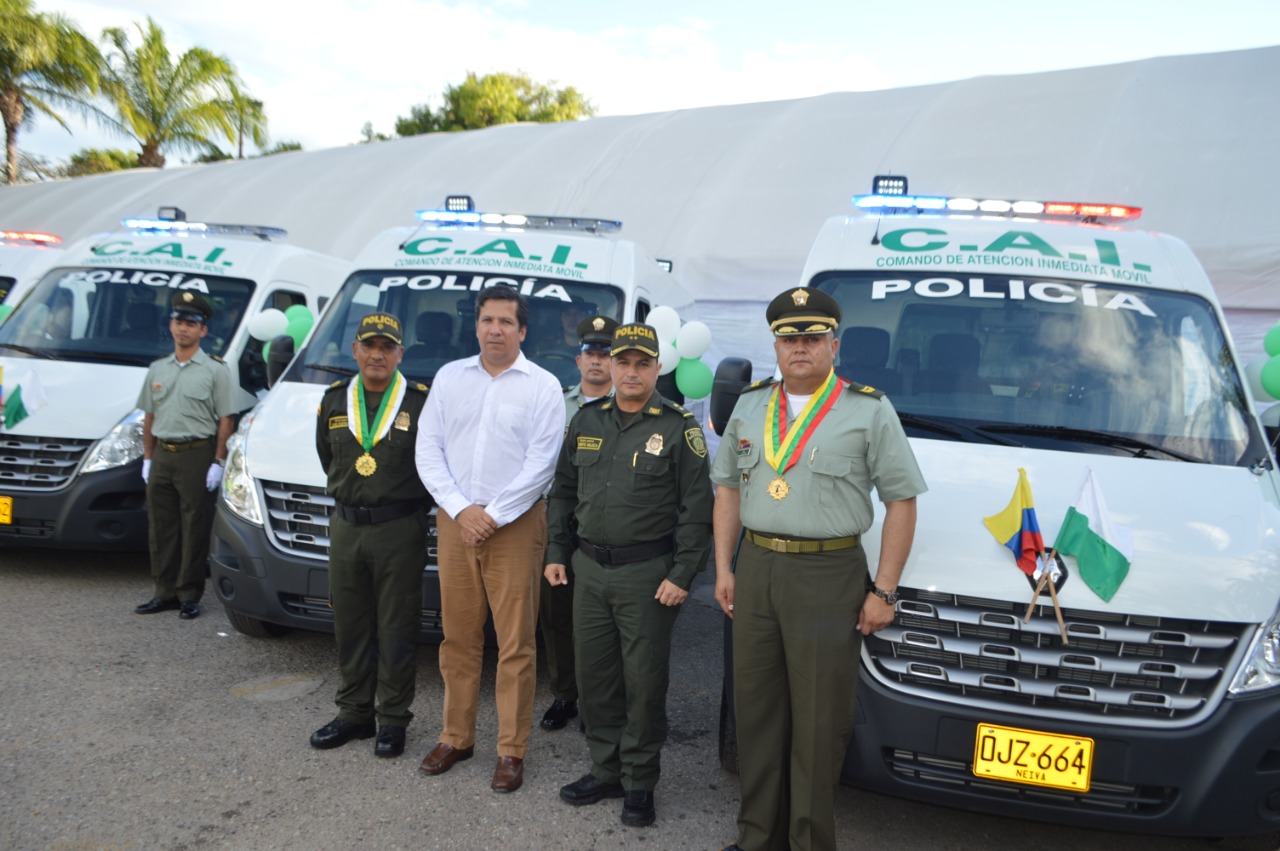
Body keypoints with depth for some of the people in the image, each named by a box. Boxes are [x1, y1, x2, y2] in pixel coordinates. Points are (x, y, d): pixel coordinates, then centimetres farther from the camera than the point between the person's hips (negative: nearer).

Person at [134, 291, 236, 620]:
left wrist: (218, 462, -11)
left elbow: (225, 420, -5)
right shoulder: (157, 369, 14)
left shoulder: (215, 370, -2)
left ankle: (189, 595, 9)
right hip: (162, 456, 5)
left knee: (194, 529, 0)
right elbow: (149, 417, 18)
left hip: (196, 456, -5)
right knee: (161, 528, 9)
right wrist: (147, 458, 11)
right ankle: (165, 592, 19)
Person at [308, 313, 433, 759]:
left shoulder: (421, 402, -8)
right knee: (350, 627, 14)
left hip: (399, 530, -5)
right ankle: (353, 713, 28)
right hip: (345, 526, 5)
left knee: (396, 631, 3)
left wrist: (410, 507, 1)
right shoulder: (334, 401, 7)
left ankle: (393, 719, 16)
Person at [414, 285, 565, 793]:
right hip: (454, 521, 3)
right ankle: (456, 737, 25)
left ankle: (511, 751, 12)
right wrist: (461, 509, -7)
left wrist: (493, 516, -11)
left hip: (515, 525, -3)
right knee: (458, 637, 11)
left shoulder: (543, 386, -1)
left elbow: (540, 464, -7)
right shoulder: (449, 377, 9)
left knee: (516, 643, 0)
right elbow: (429, 450, 5)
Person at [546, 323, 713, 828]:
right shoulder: (587, 421, 9)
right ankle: (606, 771, 29)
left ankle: (640, 783, 19)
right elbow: (563, 492, 16)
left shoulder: (678, 428, -6)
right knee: (594, 676, 12)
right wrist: (556, 553, 11)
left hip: (647, 575, -5)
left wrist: (682, 575, -13)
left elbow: (697, 508, -8)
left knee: (644, 682, 3)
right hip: (589, 569, 5)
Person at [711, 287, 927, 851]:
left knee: (818, 721, 2)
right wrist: (724, 568, 10)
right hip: (755, 569, 5)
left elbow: (901, 501, -3)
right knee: (756, 709, 12)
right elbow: (728, 487, 16)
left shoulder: (870, 411, -2)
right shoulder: (749, 407, 13)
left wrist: (884, 591, -8)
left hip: (828, 577, -4)